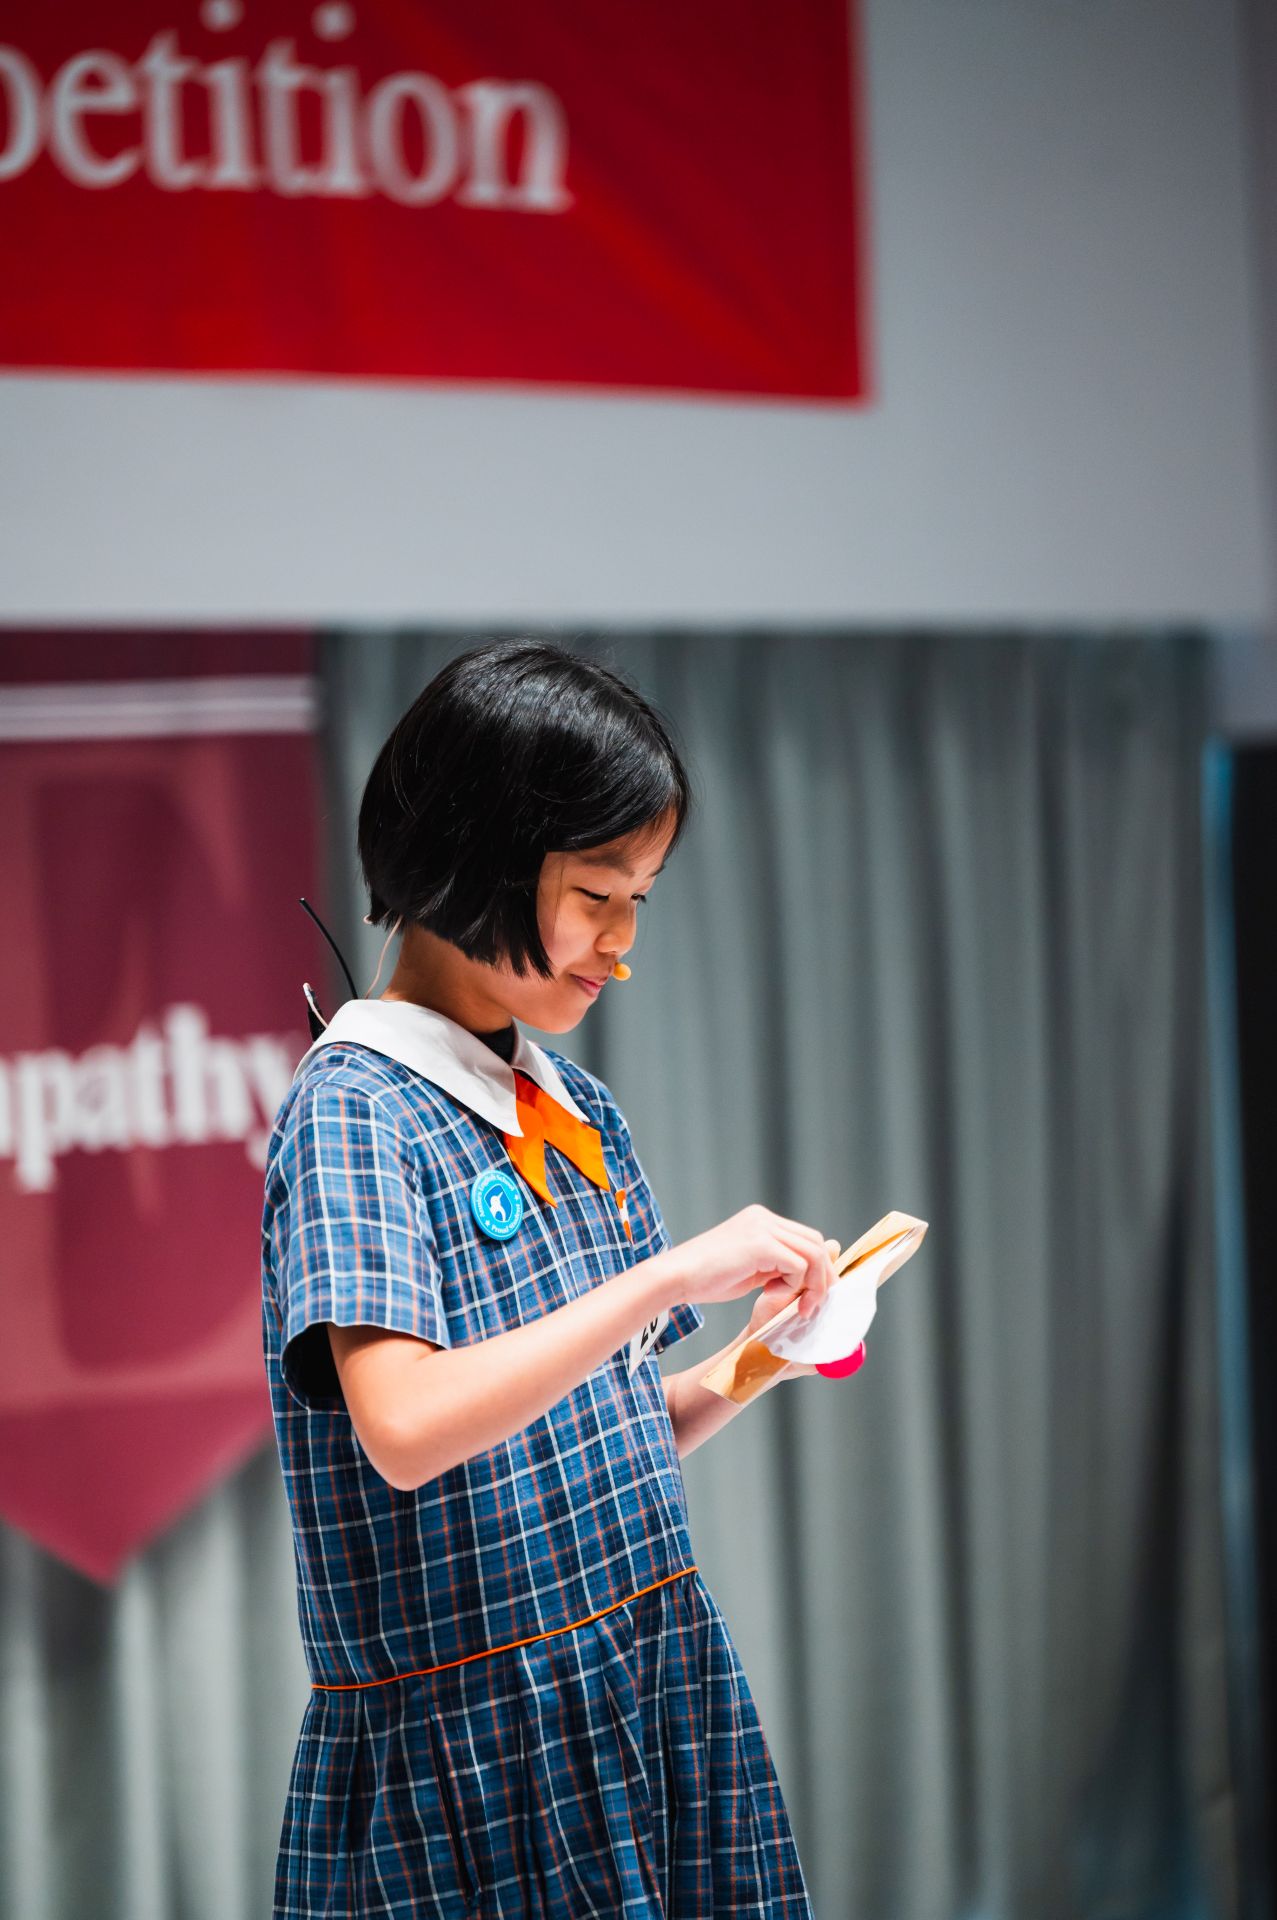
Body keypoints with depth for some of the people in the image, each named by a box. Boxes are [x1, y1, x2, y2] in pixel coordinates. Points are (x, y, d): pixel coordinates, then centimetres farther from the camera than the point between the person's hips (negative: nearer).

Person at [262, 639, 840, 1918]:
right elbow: (407, 1429, -25)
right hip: (467, 1745, -7)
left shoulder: (580, 1112, 12)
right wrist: (668, 1274, -24)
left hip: (660, 1687, 7)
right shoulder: (355, 1106, -11)